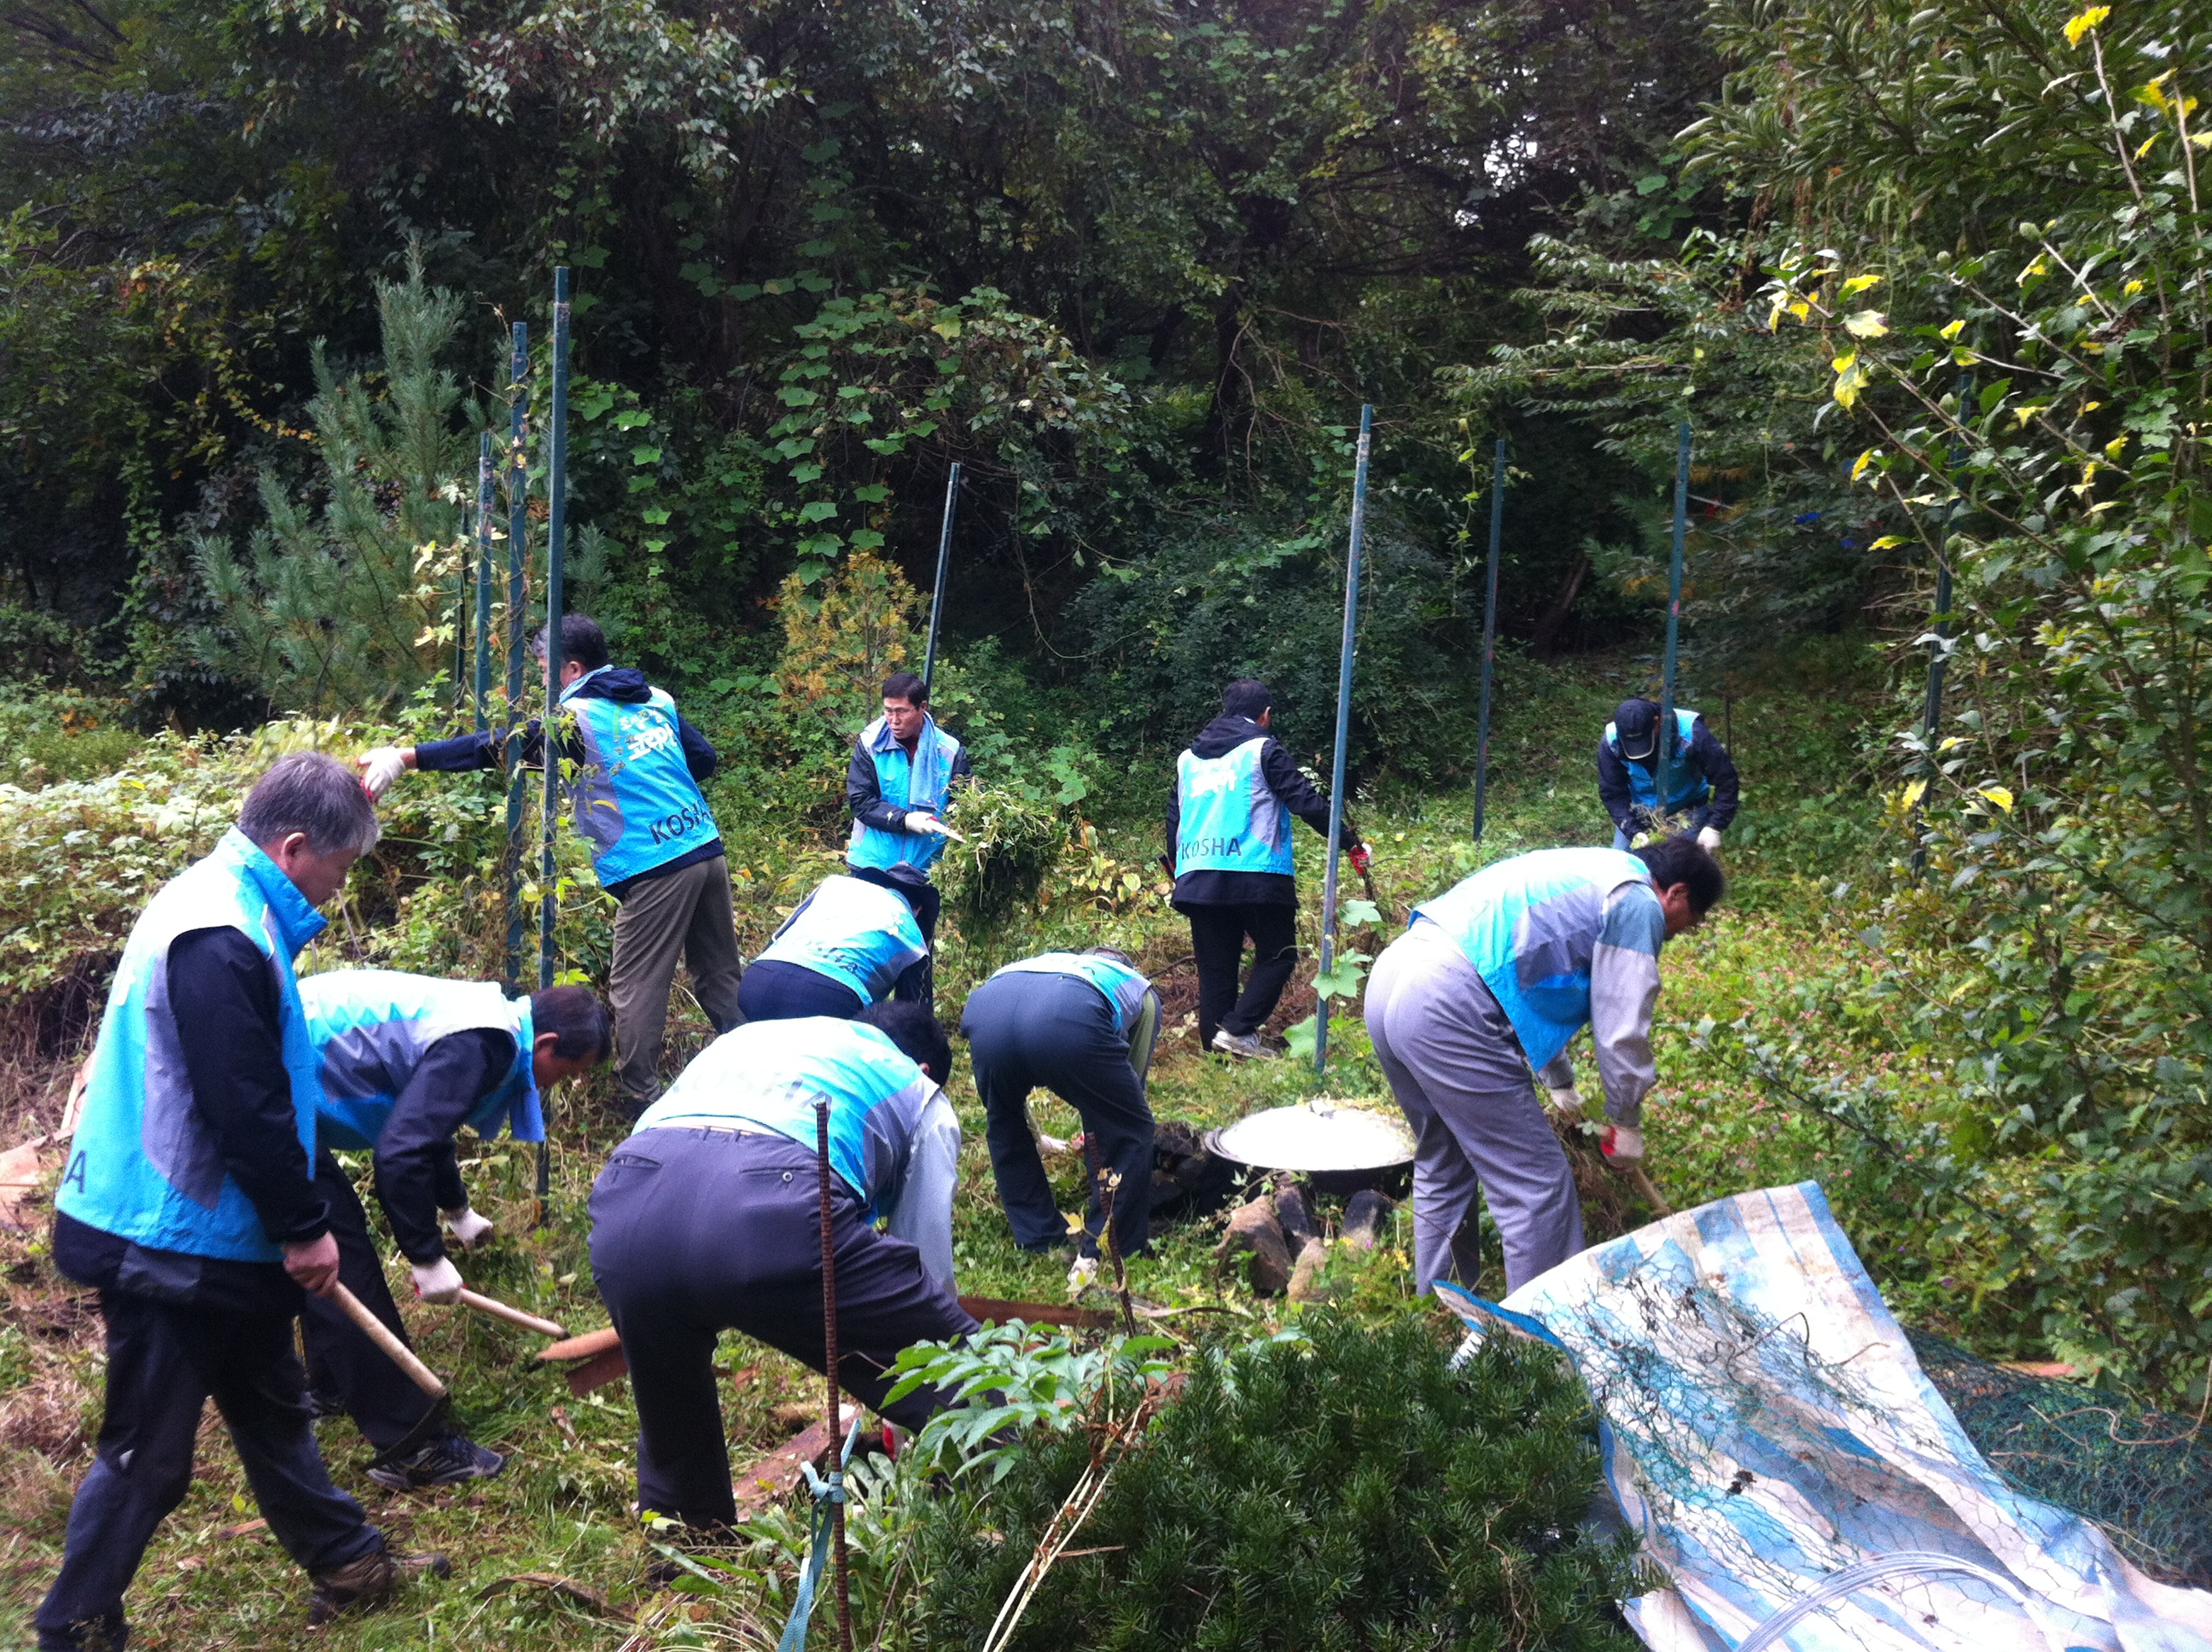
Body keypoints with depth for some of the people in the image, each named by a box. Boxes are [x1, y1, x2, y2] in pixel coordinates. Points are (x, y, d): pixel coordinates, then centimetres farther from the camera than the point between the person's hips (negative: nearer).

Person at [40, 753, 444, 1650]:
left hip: (217, 1237, 10)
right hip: (167, 1244, -10)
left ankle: (347, 1564, 34)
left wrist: (290, 1221, 17)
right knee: (148, 1452, 6)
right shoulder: (219, 942, -26)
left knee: (271, 1408, 21)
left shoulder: (229, 908, 8)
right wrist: (305, 1228, -14)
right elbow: (247, 1113, -26)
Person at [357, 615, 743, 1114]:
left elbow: (496, 748, -13)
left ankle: (638, 1100, 8)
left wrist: (406, 757, -15)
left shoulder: (576, 714, -4)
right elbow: (704, 758, 20)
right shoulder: (656, 699, 16)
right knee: (721, 978, 15)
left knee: (636, 989, 3)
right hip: (708, 847, 7)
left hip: (654, 868, -7)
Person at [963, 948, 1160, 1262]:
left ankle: (1038, 1238, 36)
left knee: (1004, 1124, 33)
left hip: (986, 1008, 5)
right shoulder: (1141, 990, 39)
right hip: (1069, 1018, -4)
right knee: (1127, 1129, 18)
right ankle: (1114, 1249, 23)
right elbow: (1134, 1080, 39)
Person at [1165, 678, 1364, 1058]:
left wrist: (1178, 868, 37)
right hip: (1255, 878, -6)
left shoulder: (1188, 758, 18)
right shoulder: (1263, 750, -1)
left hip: (1197, 880, 6)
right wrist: (1350, 841, 3)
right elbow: (1306, 802, -6)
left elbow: (1174, 818, 24)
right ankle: (1237, 1029, -8)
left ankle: (1214, 1042, 9)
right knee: (1278, 955, 6)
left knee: (1214, 967, 10)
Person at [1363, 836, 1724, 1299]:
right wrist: (1627, 1122, 17)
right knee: (1537, 1187, 1)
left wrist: (1561, 1083, 50)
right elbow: (1621, 1030, 1)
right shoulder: (1638, 904, 1)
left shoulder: (1589, 873, 29)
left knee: (1443, 1168, 26)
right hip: (1447, 1008, -10)